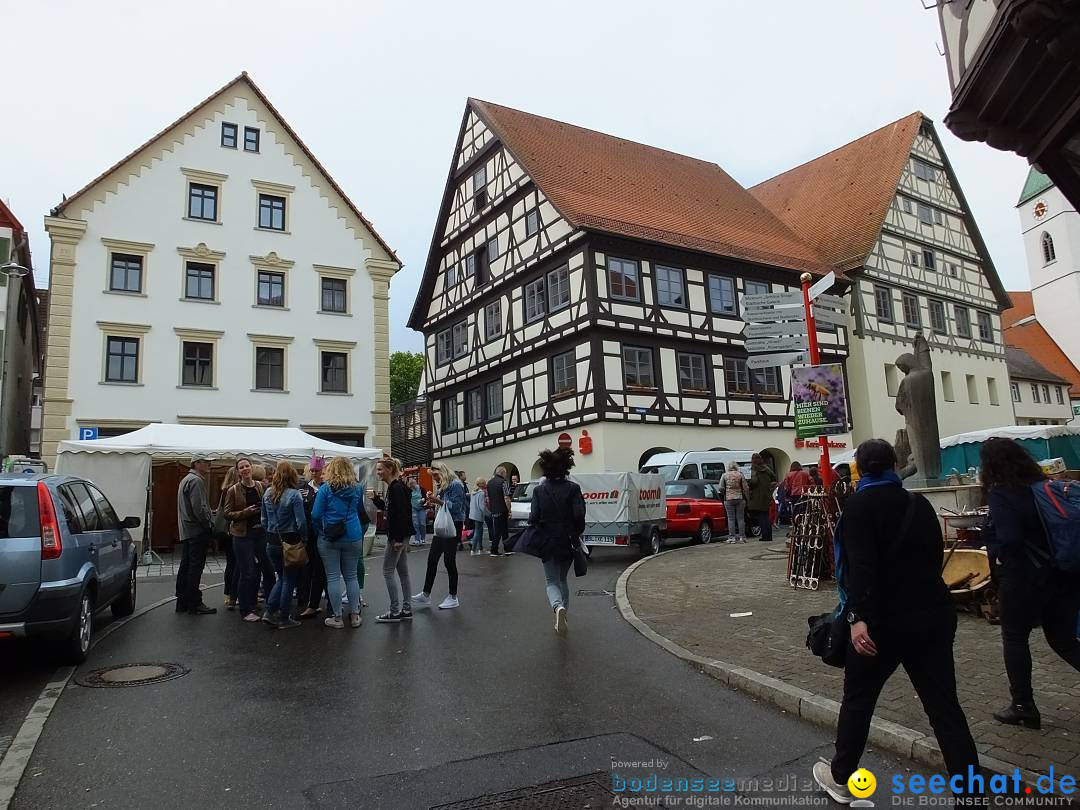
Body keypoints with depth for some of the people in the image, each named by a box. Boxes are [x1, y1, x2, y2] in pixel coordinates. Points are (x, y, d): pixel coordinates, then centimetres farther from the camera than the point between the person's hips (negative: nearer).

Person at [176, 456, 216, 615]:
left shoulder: (186, 480, 21)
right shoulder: (196, 481, -13)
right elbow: (198, 507, -22)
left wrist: (209, 515, 19)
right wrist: (209, 524, -11)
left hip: (186, 531, 11)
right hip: (198, 531, -11)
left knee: (185, 566, 12)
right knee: (196, 567, -6)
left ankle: (182, 602, 18)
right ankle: (194, 603, -3)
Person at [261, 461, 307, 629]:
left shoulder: (267, 493, 3)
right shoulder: (293, 495, -16)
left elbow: (264, 519, 10)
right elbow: (301, 522, -18)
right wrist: (303, 538, -2)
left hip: (272, 543, 6)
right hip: (290, 543, -6)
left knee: (282, 578, 21)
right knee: (289, 580, 7)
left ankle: (269, 612, 14)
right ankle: (284, 619, 14)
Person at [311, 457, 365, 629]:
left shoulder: (325, 489, -7)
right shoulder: (356, 489, 2)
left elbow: (315, 515, -6)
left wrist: (325, 524, 11)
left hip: (329, 538, -3)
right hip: (353, 537, 3)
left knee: (333, 578, 4)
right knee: (351, 576, 11)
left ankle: (336, 617, 10)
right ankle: (355, 615, 15)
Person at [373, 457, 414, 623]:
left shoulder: (397, 488, -17)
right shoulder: (393, 487, 12)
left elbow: (402, 514, -23)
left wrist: (398, 539, -24)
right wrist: (375, 498, 9)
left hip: (397, 536, -10)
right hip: (398, 536, 10)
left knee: (387, 571, -3)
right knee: (403, 572, 12)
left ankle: (395, 612, 2)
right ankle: (406, 609, 18)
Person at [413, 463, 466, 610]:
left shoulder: (456, 485, -13)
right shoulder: (442, 487, 13)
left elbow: (456, 507, -20)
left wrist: (439, 501, -23)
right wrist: (433, 503, 0)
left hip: (454, 525, -9)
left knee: (449, 560, -2)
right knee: (432, 558, 6)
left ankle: (453, 597, 11)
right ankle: (426, 595, 14)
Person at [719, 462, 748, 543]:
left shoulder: (724, 475, 1)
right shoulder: (740, 475, 1)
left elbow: (721, 488, 0)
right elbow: (745, 488, -1)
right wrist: (747, 496, 13)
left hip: (728, 499, 0)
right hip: (740, 498, 1)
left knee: (731, 518, 2)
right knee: (740, 518, 6)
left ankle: (732, 537, 0)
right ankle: (742, 537, 7)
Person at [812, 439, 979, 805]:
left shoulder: (860, 504, -8)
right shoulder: (919, 503, 10)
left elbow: (862, 565, -21)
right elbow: (935, 556, 18)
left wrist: (859, 616, -25)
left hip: (886, 619, -5)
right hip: (933, 614, 5)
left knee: (858, 699, 12)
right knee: (945, 707, 9)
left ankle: (841, 777, 27)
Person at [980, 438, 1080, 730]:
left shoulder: (1000, 494, -15)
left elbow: (1009, 539, -25)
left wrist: (999, 556, -6)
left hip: (1024, 577, -7)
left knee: (1015, 639, 10)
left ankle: (1023, 707, 16)